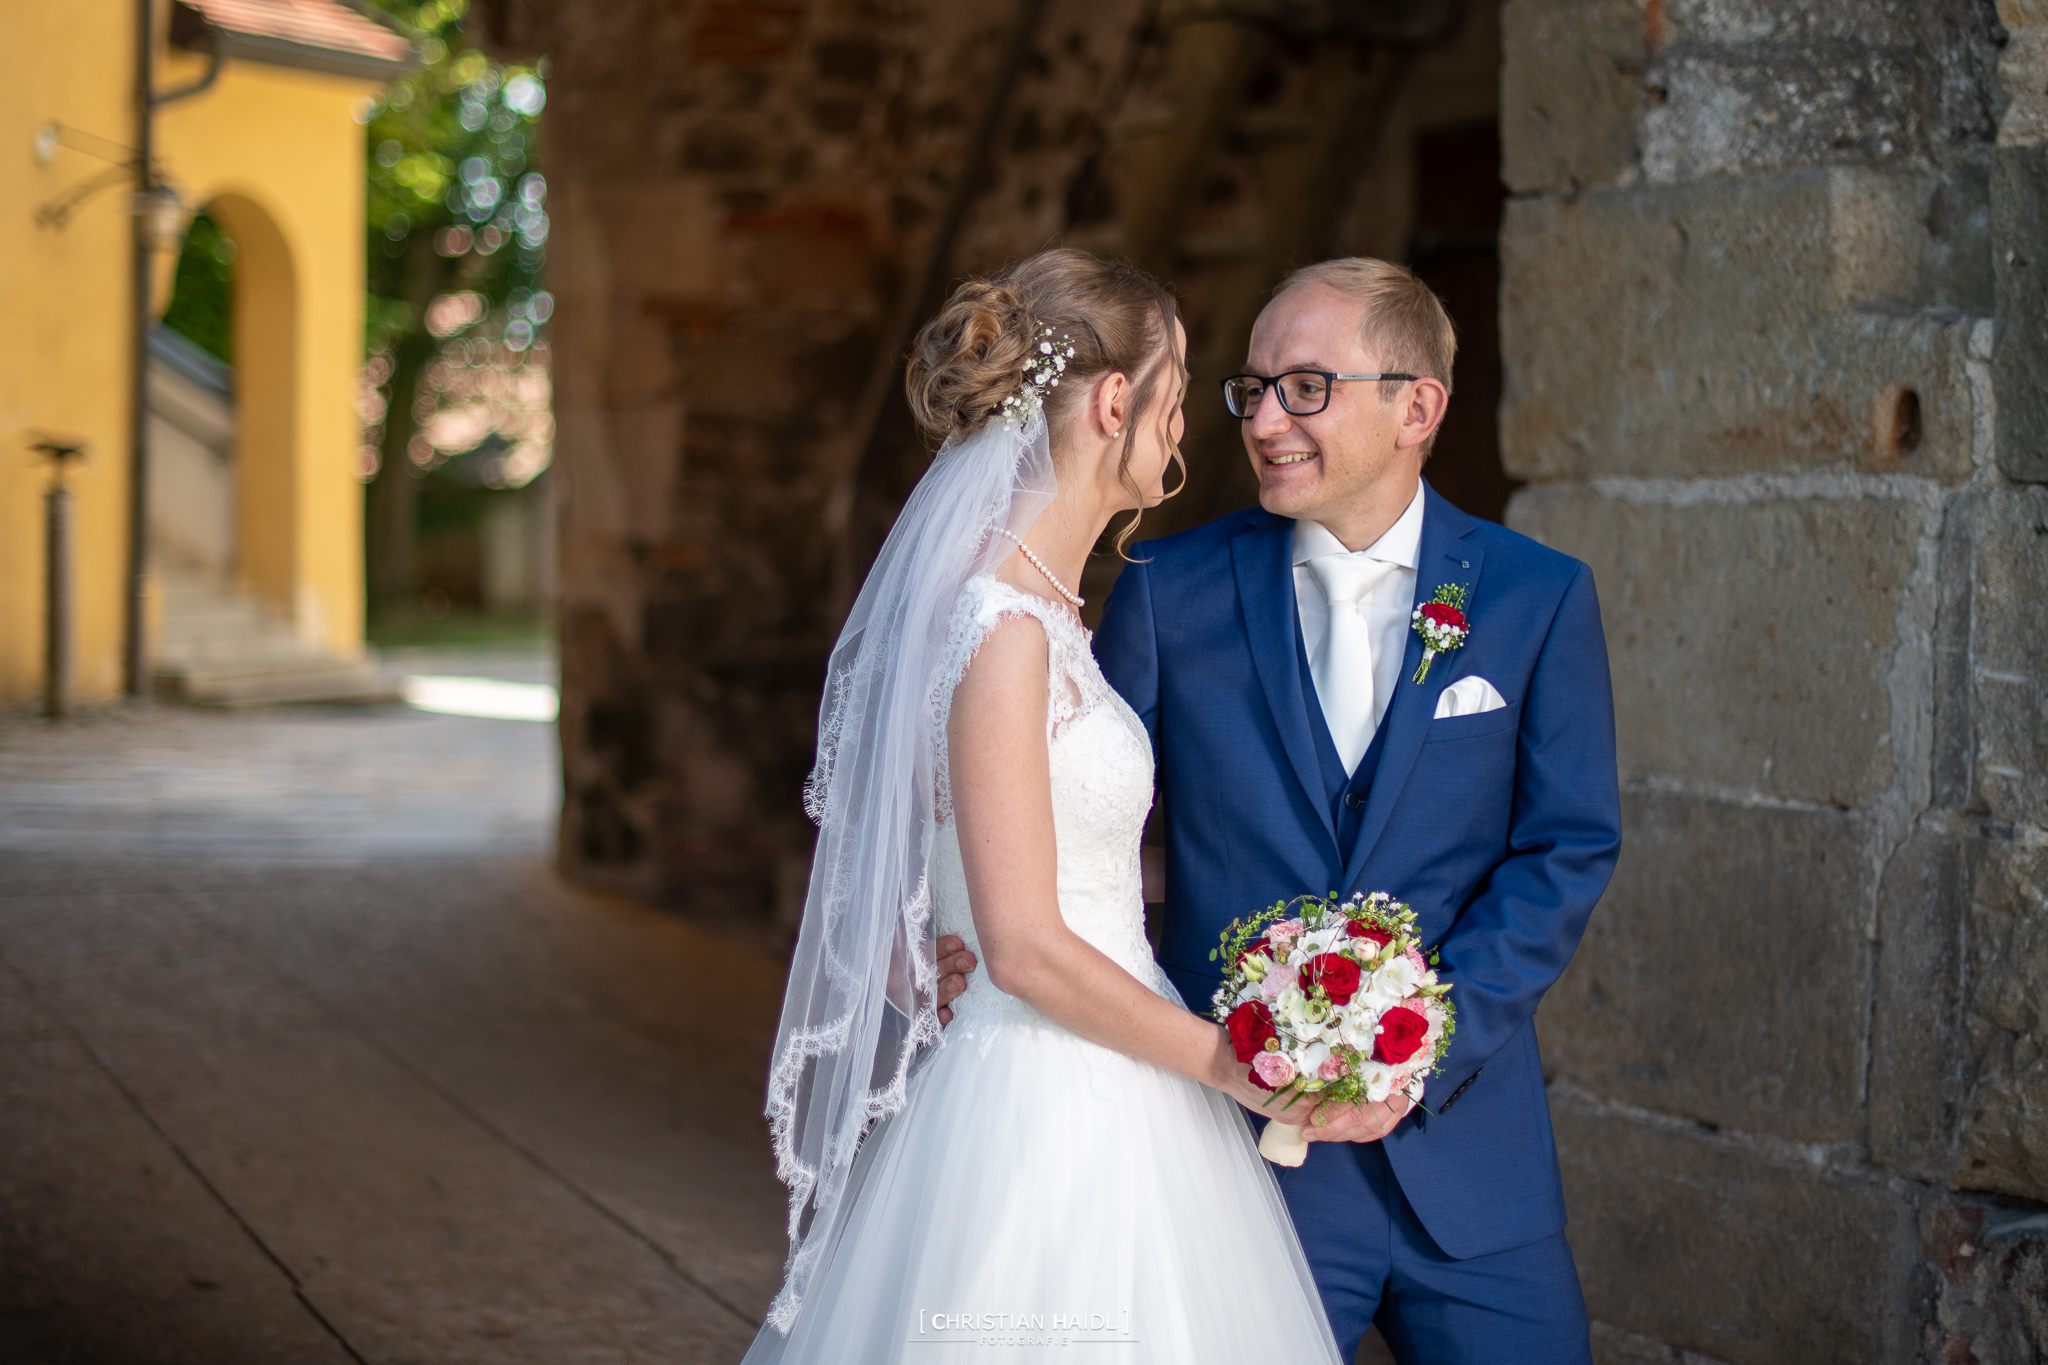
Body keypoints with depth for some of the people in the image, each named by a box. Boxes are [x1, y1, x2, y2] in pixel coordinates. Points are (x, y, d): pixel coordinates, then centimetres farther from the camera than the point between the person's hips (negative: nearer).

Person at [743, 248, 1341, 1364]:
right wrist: (1218, 1057, -11)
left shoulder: (1038, 606, 11)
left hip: (1089, 1094, 9)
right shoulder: (1005, 632, -19)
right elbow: (1026, 948, -20)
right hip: (1048, 1110, -9)